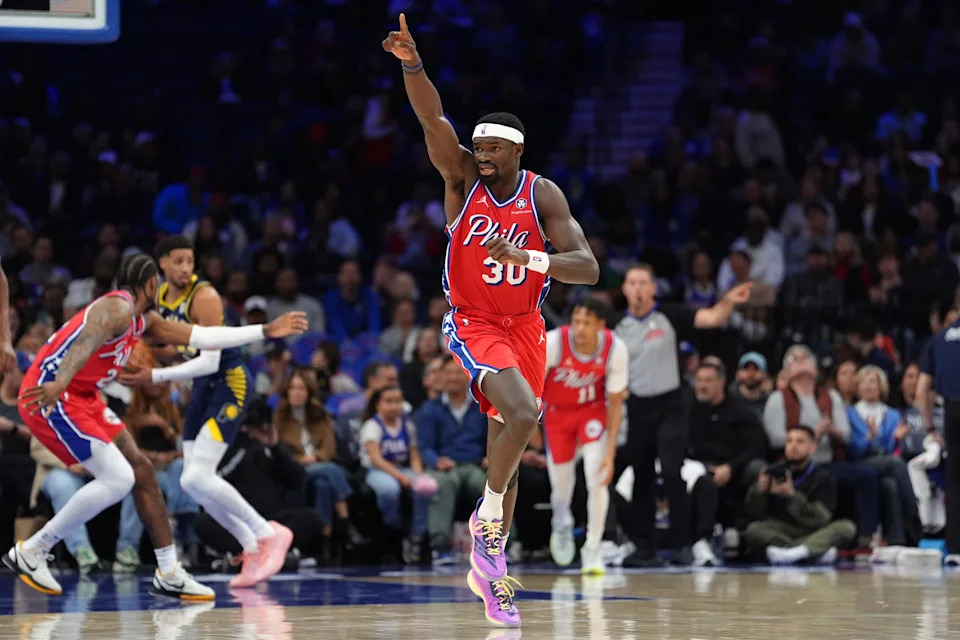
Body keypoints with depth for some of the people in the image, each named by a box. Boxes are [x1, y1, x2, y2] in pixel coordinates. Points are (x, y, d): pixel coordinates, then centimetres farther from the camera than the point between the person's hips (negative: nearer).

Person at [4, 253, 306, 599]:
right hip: (50, 397, -11)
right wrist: (58, 384, -54)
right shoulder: (117, 308, -15)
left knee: (141, 471, 8)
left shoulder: (142, 320, 16)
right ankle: (30, 552, -8)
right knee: (118, 479, -17)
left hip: (81, 399, 11)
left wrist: (266, 331, 22)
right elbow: (87, 341, -35)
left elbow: (202, 337, 21)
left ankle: (169, 573, 13)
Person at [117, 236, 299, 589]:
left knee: (198, 478, -19)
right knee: (193, 483, 3)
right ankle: (253, 549, 15)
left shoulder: (204, 297, -20)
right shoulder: (159, 296, 5)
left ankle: (269, 534, -6)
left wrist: (156, 376, -28)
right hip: (202, 388, 9)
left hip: (229, 384, -9)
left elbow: (209, 362, -25)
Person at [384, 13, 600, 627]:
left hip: (524, 326, 3)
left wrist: (527, 257, -32)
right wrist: (412, 65, -44)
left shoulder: (543, 195, -8)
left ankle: (488, 567, 22)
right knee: (522, 415, -28)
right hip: (472, 323, -3)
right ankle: (488, 518, -6)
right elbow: (433, 118, -27)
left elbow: (588, 268, -16)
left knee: (510, 444, 9)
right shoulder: (463, 177, -10)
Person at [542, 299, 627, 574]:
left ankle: (592, 550, -3)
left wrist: (610, 454, -19)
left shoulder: (615, 349, -26)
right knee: (561, 484, 6)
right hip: (557, 409, 0)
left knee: (597, 476, -18)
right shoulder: (552, 342, -31)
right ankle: (561, 524, 43)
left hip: (593, 409, 0)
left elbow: (615, 404, -16)